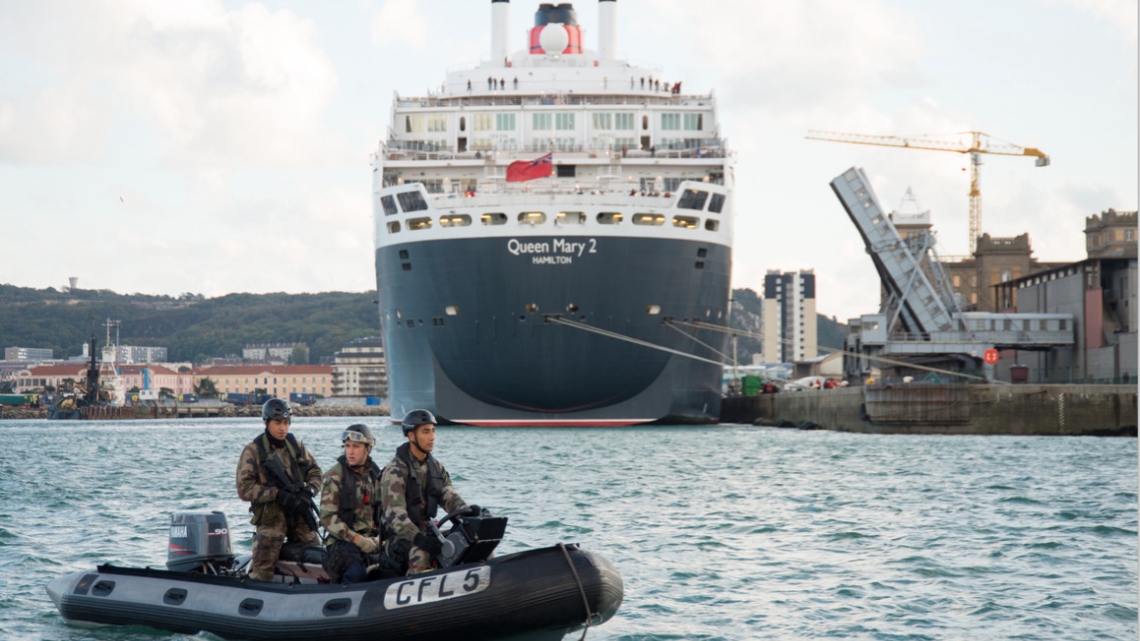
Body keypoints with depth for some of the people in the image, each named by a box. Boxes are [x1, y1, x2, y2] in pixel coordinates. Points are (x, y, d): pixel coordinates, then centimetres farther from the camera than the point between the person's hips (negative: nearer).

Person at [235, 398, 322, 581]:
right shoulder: (253, 451, -1)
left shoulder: (296, 446, 13)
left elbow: (315, 471, 16)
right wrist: (278, 494, -17)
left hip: (300, 515, 4)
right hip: (271, 516, -4)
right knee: (262, 572, -11)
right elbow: (245, 489, -8)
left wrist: (309, 490, -6)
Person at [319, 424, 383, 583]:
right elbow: (327, 517, -10)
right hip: (342, 541, -5)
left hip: (371, 539, 5)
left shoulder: (376, 475, 13)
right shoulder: (334, 476, -4)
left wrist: (379, 537, 1)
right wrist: (357, 540, -17)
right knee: (356, 572, -33)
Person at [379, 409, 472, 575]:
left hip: (428, 532, 7)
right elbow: (394, 513, -20)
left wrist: (467, 510, -21)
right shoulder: (395, 470, -11)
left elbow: (449, 497, 3)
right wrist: (417, 538, -36)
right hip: (399, 537, -7)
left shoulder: (436, 468, 14)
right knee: (421, 553, -37)